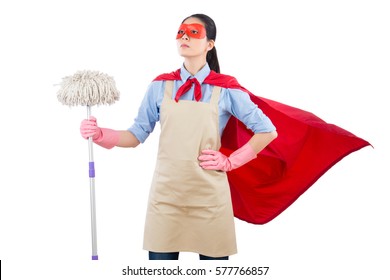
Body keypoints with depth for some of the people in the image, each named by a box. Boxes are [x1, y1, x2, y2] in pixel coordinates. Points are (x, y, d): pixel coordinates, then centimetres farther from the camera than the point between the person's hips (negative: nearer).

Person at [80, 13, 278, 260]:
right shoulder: (160, 86, 5)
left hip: (209, 195, -1)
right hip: (166, 193, 1)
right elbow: (136, 135, 7)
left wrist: (231, 161, -2)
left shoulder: (225, 89, -1)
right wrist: (100, 134, -9)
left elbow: (267, 131, 3)